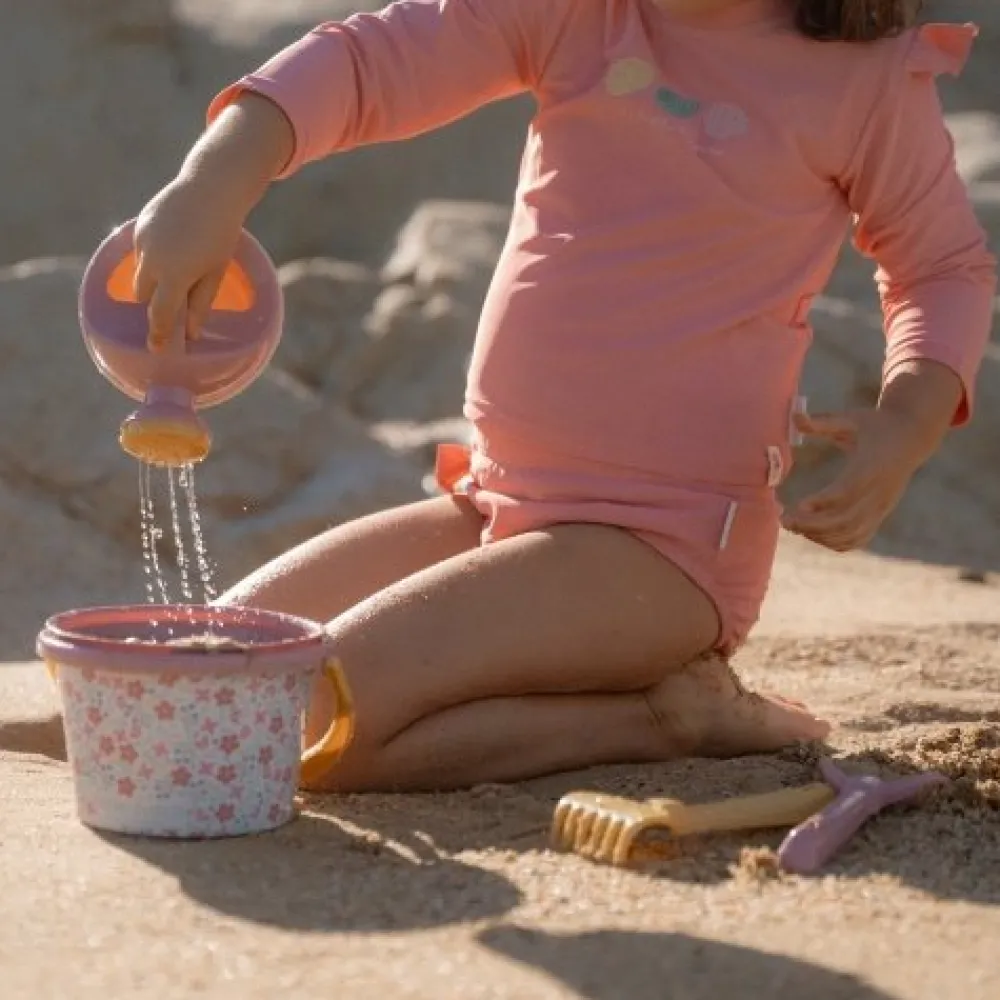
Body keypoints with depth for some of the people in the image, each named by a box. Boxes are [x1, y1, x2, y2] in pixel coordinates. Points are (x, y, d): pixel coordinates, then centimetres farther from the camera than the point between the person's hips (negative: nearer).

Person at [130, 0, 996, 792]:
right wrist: (215, 182, -30)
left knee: (309, 722, -23)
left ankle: (670, 714, -7)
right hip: (491, 501, 7)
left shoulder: (868, 73, -5)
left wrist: (909, 423, -11)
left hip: (662, 540, -7)